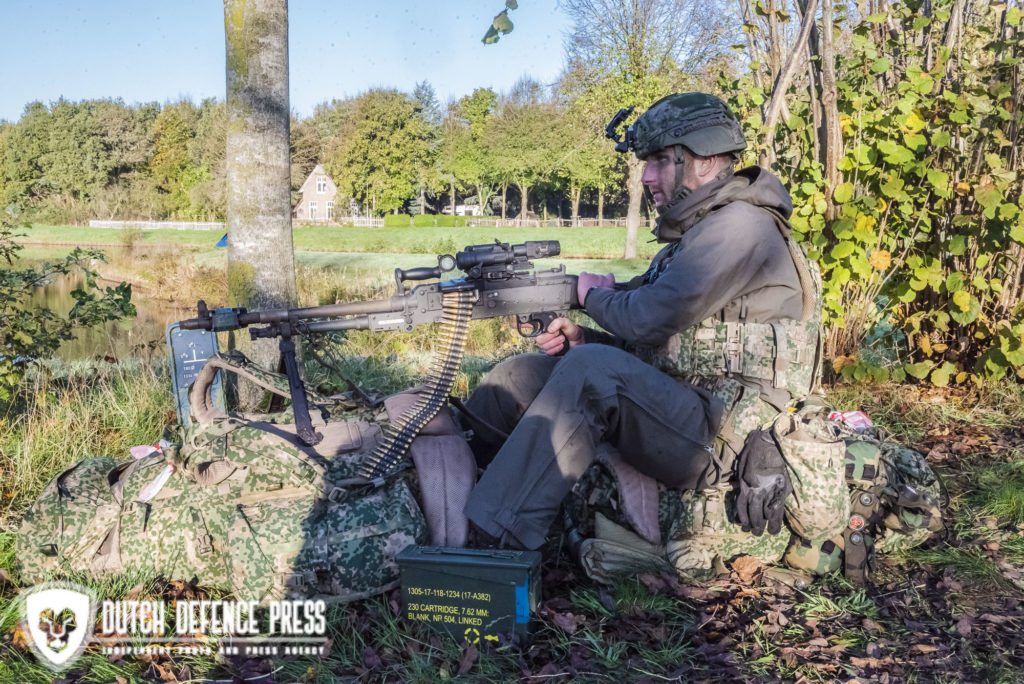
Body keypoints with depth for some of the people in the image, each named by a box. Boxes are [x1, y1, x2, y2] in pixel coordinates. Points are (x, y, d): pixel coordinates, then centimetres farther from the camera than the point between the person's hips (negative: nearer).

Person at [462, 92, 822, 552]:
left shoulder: (740, 225, -13)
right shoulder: (696, 229, 18)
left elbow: (650, 320, -22)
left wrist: (594, 295, -1)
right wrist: (581, 338, 4)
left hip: (721, 437, -10)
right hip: (674, 406, 10)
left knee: (592, 371, -33)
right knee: (519, 375, 1)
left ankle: (493, 544, -32)